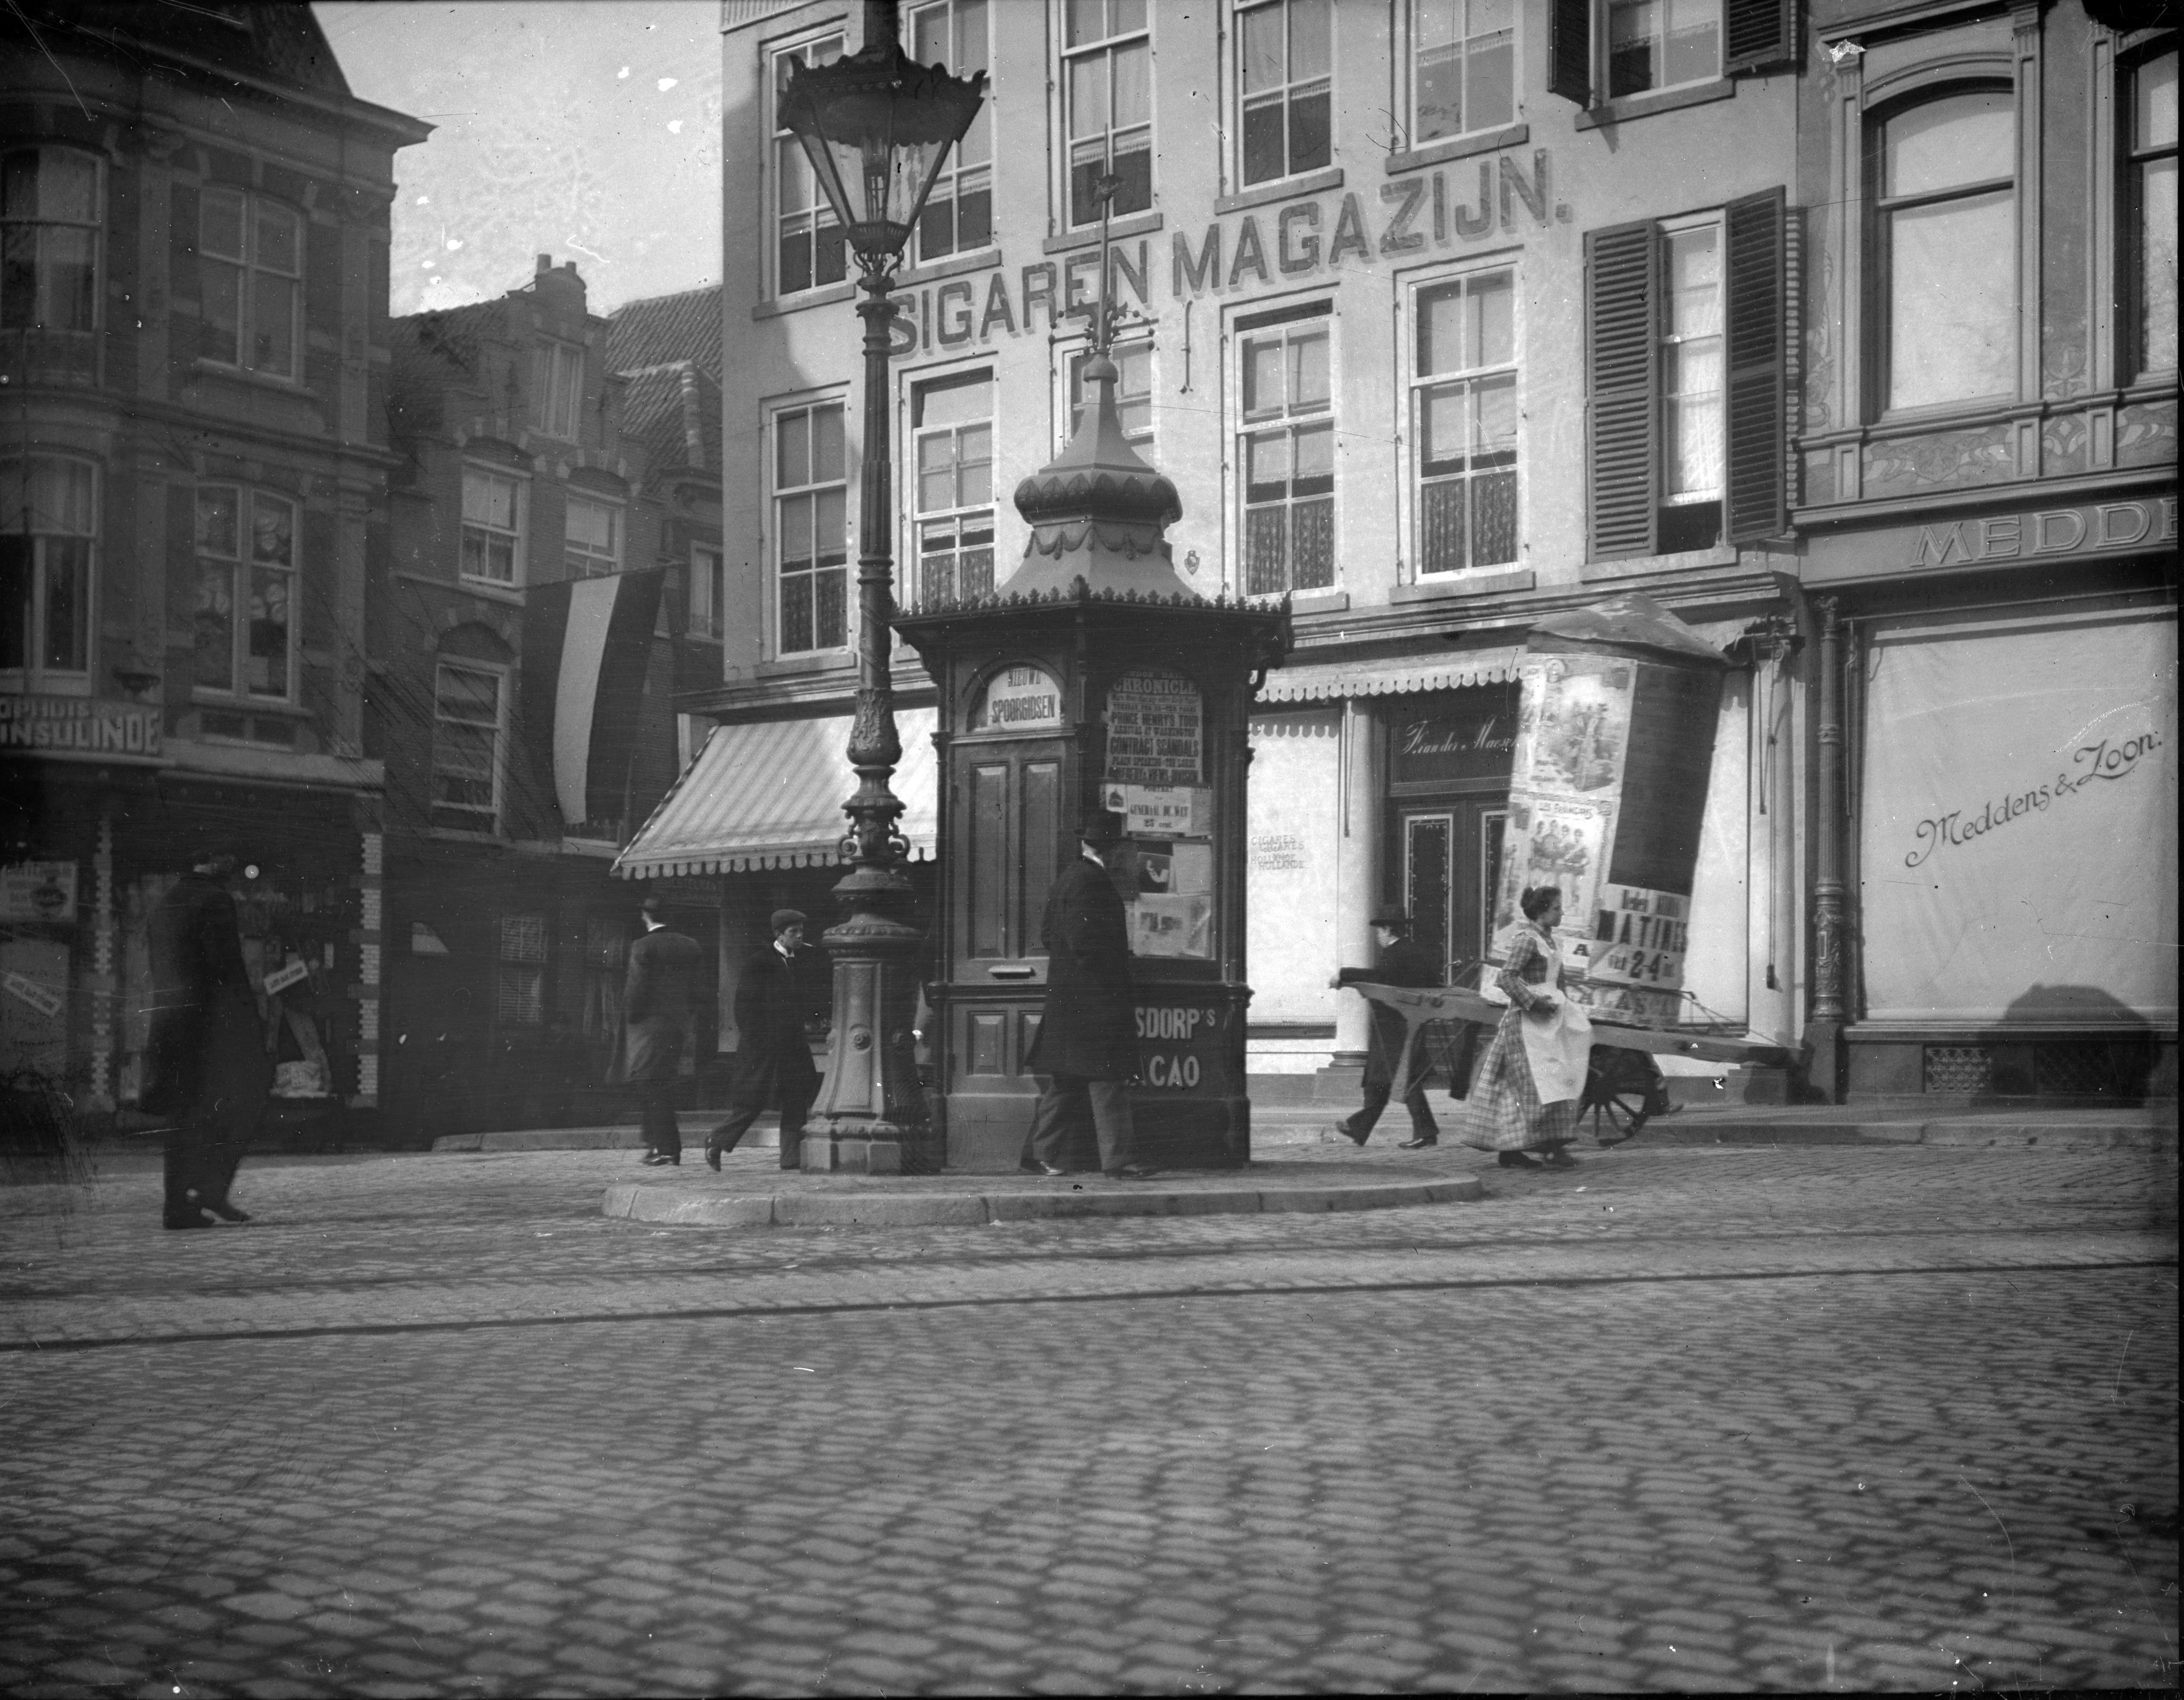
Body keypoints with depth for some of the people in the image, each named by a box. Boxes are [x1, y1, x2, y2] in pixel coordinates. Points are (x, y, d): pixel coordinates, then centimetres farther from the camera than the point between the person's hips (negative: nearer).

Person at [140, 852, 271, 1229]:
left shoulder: (166, 903, 17)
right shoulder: (215, 900, -9)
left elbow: (158, 970, 19)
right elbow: (227, 967, -16)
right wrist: (249, 1011, -11)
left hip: (172, 1020, 8)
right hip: (211, 1016, -8)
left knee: (189, 1112, 10)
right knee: (247, 1095, 1)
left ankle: (179, 1205, 6)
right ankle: (210, 1185, -9)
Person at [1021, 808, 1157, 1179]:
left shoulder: (1067, 878, 13)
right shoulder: (1091, 881, -16)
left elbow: (1046, 933, 18)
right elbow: (1085, 941, -23)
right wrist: (1115, 980, -14)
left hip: (1067, 993, 10)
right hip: (1095, 996, -10)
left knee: (1066, 1079, 14)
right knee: (1107, 1079, -7)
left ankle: (1043, 1152, 18)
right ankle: (1118, 1160, -6)